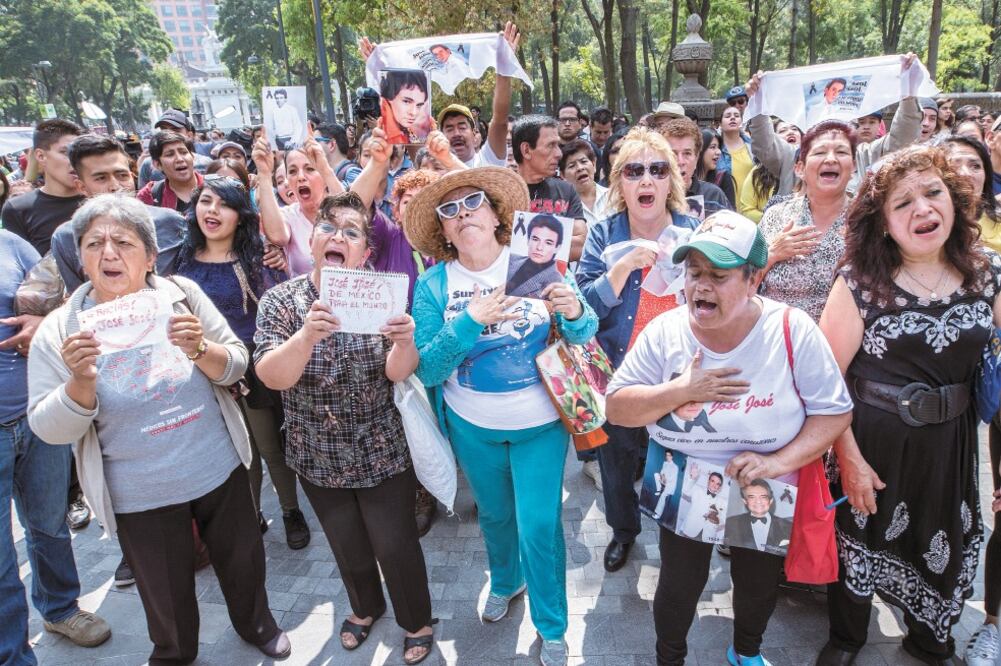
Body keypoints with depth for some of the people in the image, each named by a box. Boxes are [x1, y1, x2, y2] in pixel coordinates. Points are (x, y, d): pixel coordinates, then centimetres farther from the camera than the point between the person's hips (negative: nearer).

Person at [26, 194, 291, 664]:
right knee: (167, 596, 17)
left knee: (243, 560, 21)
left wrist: (200, 350, -27)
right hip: (140, 496, -1)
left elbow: (236, 367, -6)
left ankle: (256, 624, 51)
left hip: (220, 470, 1)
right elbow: (50, 430, -10)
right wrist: (81, 380, -28)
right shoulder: (59, 331, -10)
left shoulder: (183, 295, -8)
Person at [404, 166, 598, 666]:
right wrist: (470, 321, -29)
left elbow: (584, 338, -6)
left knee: (538, 527, 3)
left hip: (540, 424, -1)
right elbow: (426, 370, -16)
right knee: (494, 514, 22)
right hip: (472, 427, 2)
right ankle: (505, 582, 54)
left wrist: (574, 314, -29)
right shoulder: (434, 285, -9)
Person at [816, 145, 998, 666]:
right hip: (874, 440, -3)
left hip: (951, 441, 4)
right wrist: (849, 456, -16)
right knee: (860, 541, 16)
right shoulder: (859, 282, -16)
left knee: (945, 549, 21)